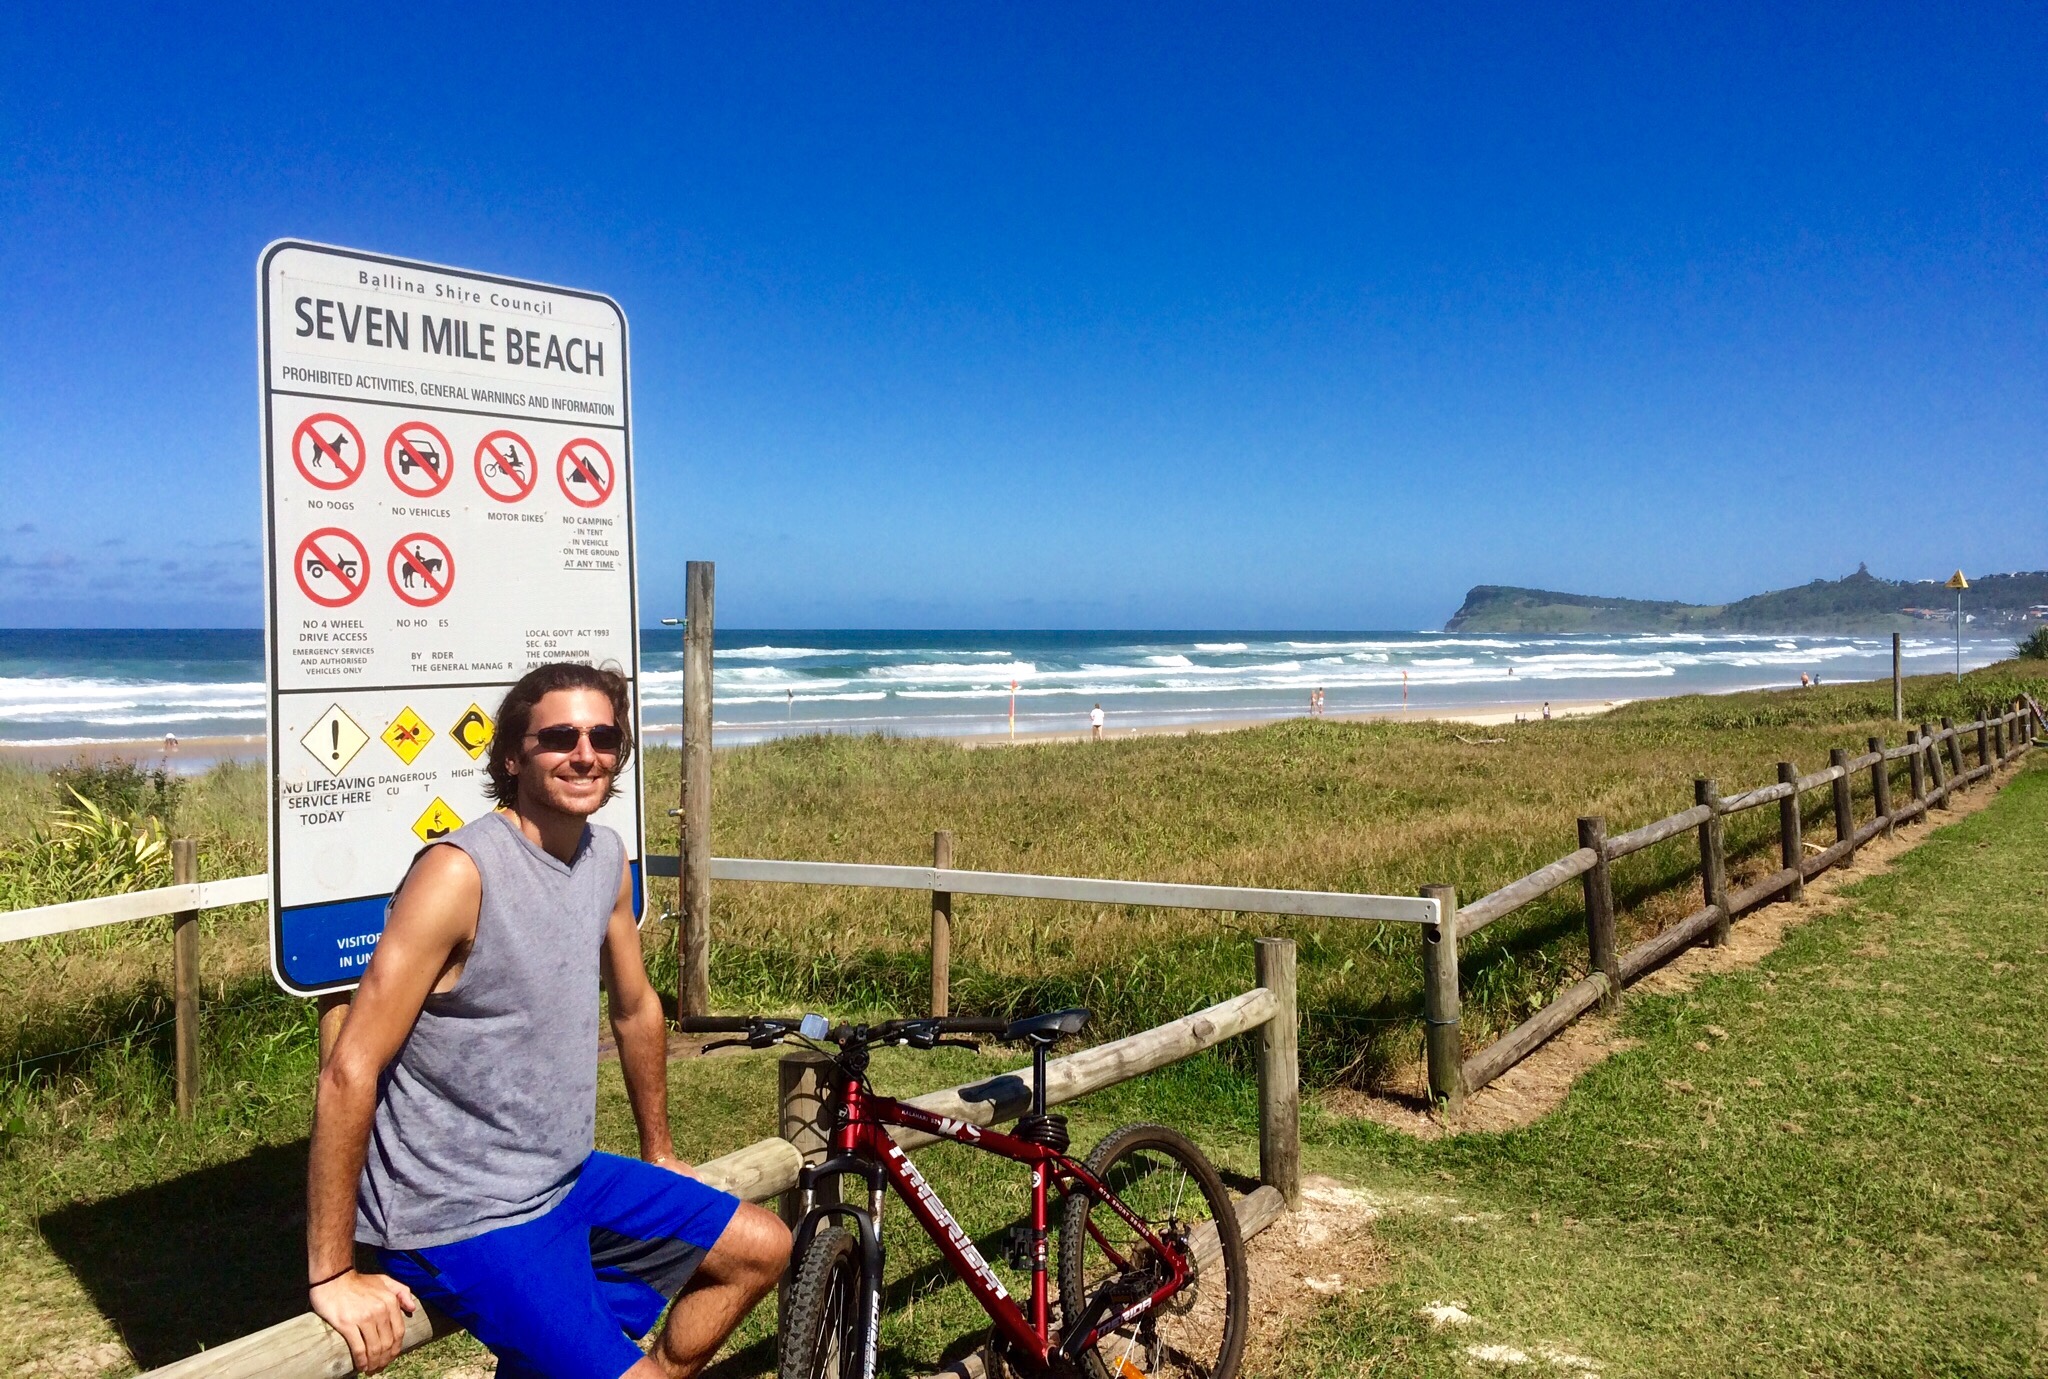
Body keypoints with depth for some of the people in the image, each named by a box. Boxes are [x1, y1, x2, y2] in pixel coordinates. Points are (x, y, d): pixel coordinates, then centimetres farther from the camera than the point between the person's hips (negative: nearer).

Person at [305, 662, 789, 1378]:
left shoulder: (607, 857, 1)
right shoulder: (461, 872, -23)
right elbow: (350, 1070, -23)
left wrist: (659, 1155, 24)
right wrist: (334, 1277, -19)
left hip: (566, 1178, 8)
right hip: (462, 1221, -8)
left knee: (761, 1249, 13)